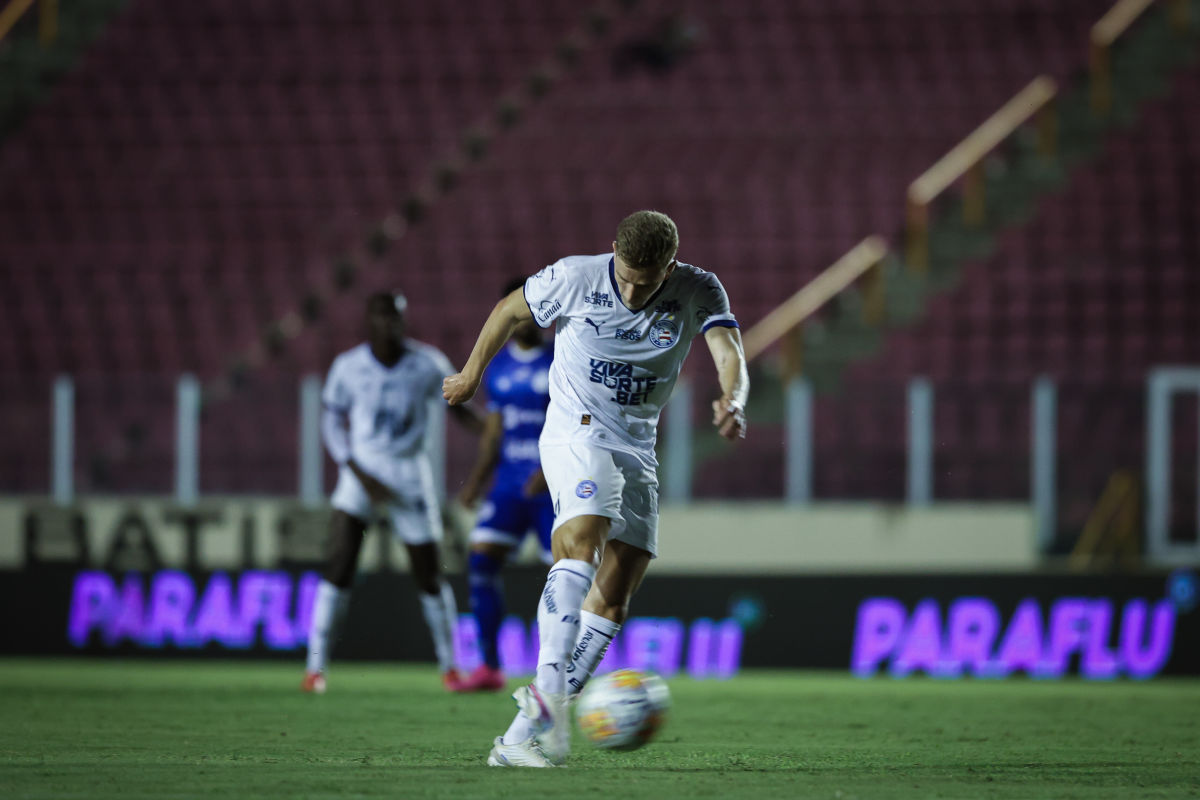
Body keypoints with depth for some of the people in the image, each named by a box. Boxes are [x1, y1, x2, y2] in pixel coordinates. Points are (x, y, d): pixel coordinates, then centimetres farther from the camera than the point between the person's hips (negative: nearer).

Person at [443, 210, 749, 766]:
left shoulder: (699, 293, -8)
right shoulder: (574, 278, -11)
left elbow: (728, 354, -24)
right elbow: (510, 310, 7)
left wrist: (732, 402, -45)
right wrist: (472, 374, 17)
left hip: (637, 450, 4)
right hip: (575, 433, -4)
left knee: (611, 601, -3)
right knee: (581, 545, -31)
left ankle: (526, 733, 0)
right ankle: (548, 691, -42)